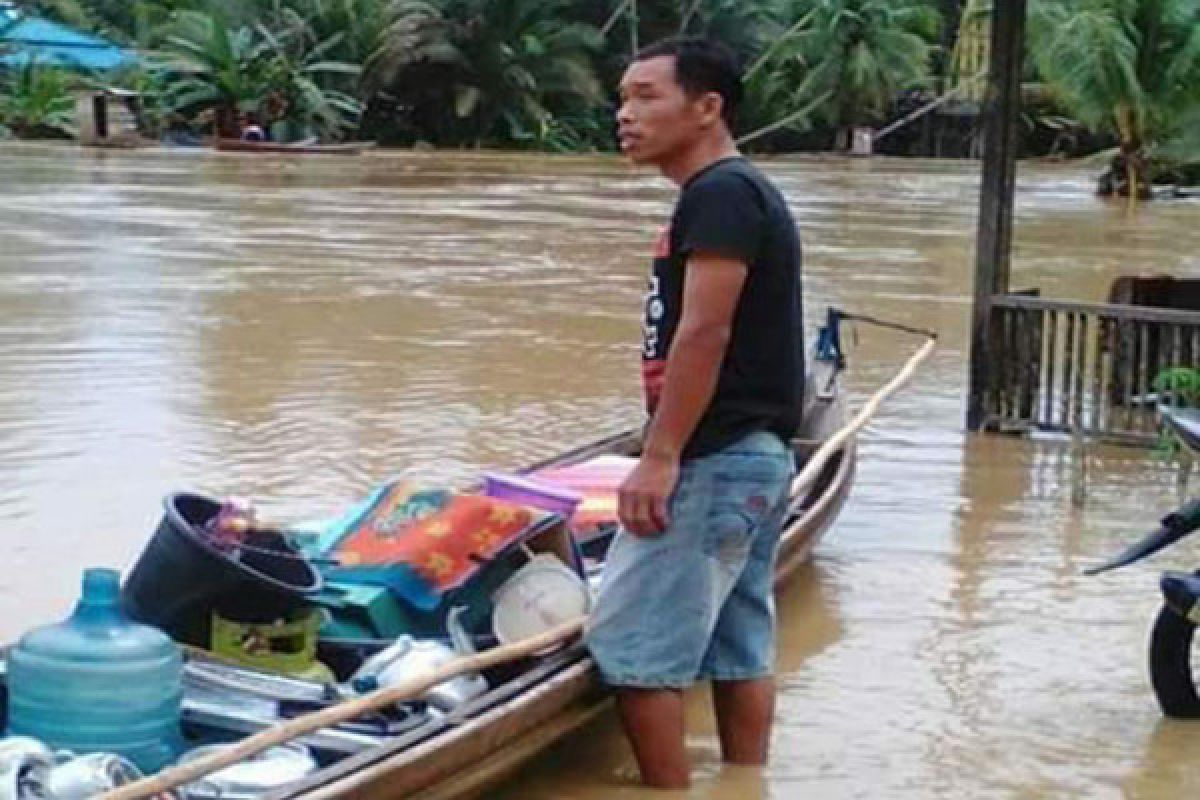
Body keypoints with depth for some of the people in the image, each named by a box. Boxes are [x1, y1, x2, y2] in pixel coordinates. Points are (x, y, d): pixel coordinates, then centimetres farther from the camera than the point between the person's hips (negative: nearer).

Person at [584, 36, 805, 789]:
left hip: (713, 460, -10)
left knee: (633, 647, -5)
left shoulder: (719, 192, -13)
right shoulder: (742, 192, 17)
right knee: (740, 651, 13)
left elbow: (704, 332, -21)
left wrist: (660, 457, -21)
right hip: (755, 455, 10)